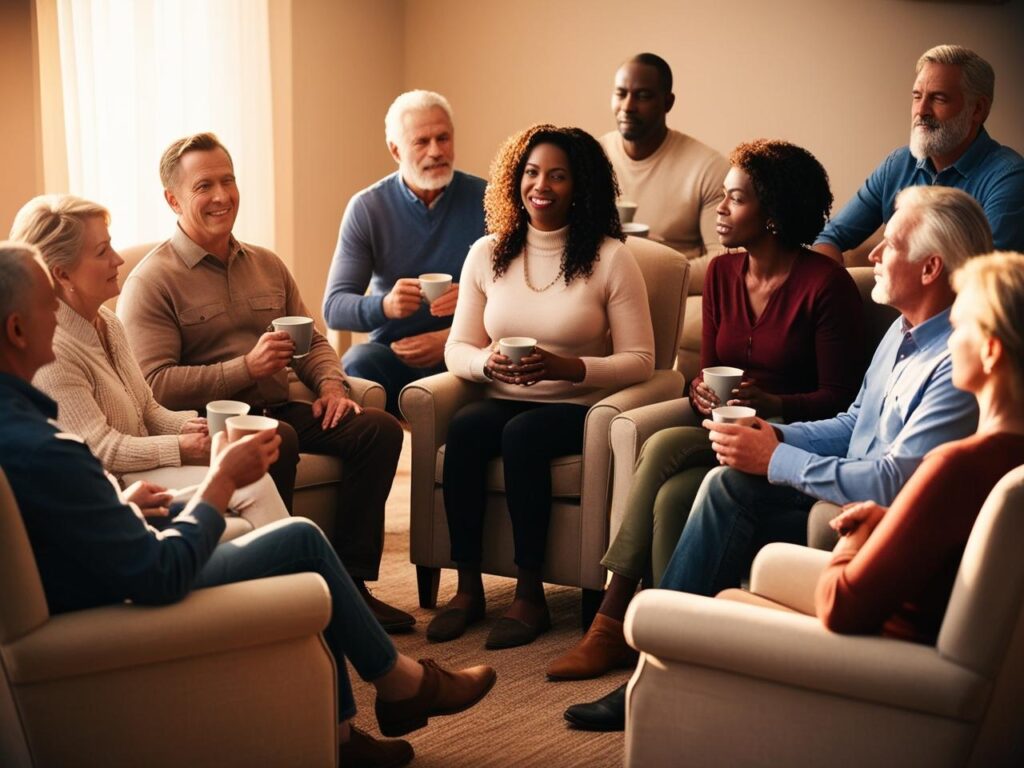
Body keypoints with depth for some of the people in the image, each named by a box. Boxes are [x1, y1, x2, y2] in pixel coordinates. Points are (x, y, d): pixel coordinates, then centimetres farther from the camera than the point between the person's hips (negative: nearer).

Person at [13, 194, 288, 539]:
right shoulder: (49, 349, -21)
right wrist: (180, 447, -15)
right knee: (252, 486, -20)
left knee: (255, 480, -12)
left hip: (143, 460, 9)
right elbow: (100, 450, -20)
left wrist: (185, 425, -4)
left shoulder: (107, 322, 9)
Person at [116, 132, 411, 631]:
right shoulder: (151, 281, -4)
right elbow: (153, 386, -15)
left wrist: (331, 383, -1)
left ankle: (350, 581, -11)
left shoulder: (267, 266, 18)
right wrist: (247, 368, -22)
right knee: (278, 439, -38)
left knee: (380, 427, -14)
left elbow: (312, 341, 22)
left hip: (277, 409, 7)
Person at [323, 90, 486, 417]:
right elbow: (333, 308, -3)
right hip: (393, 351, 0)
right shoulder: (366, 207, 0)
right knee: (357, 363, -33)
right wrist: (384, 305, -26)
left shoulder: (485, 200, 0)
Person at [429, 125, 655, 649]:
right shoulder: (486, 254, 9)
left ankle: (530, 596, -22)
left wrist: (566, 368, -22)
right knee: (463, 428, -29)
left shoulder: (611, 259, -3)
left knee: (522, 434, -33)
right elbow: (457, 349, 10)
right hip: (505, 401, 3)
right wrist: (487, 363, -15)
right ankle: (468, 588, -19)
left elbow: (639, 360, -6)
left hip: (579, 408, -3)